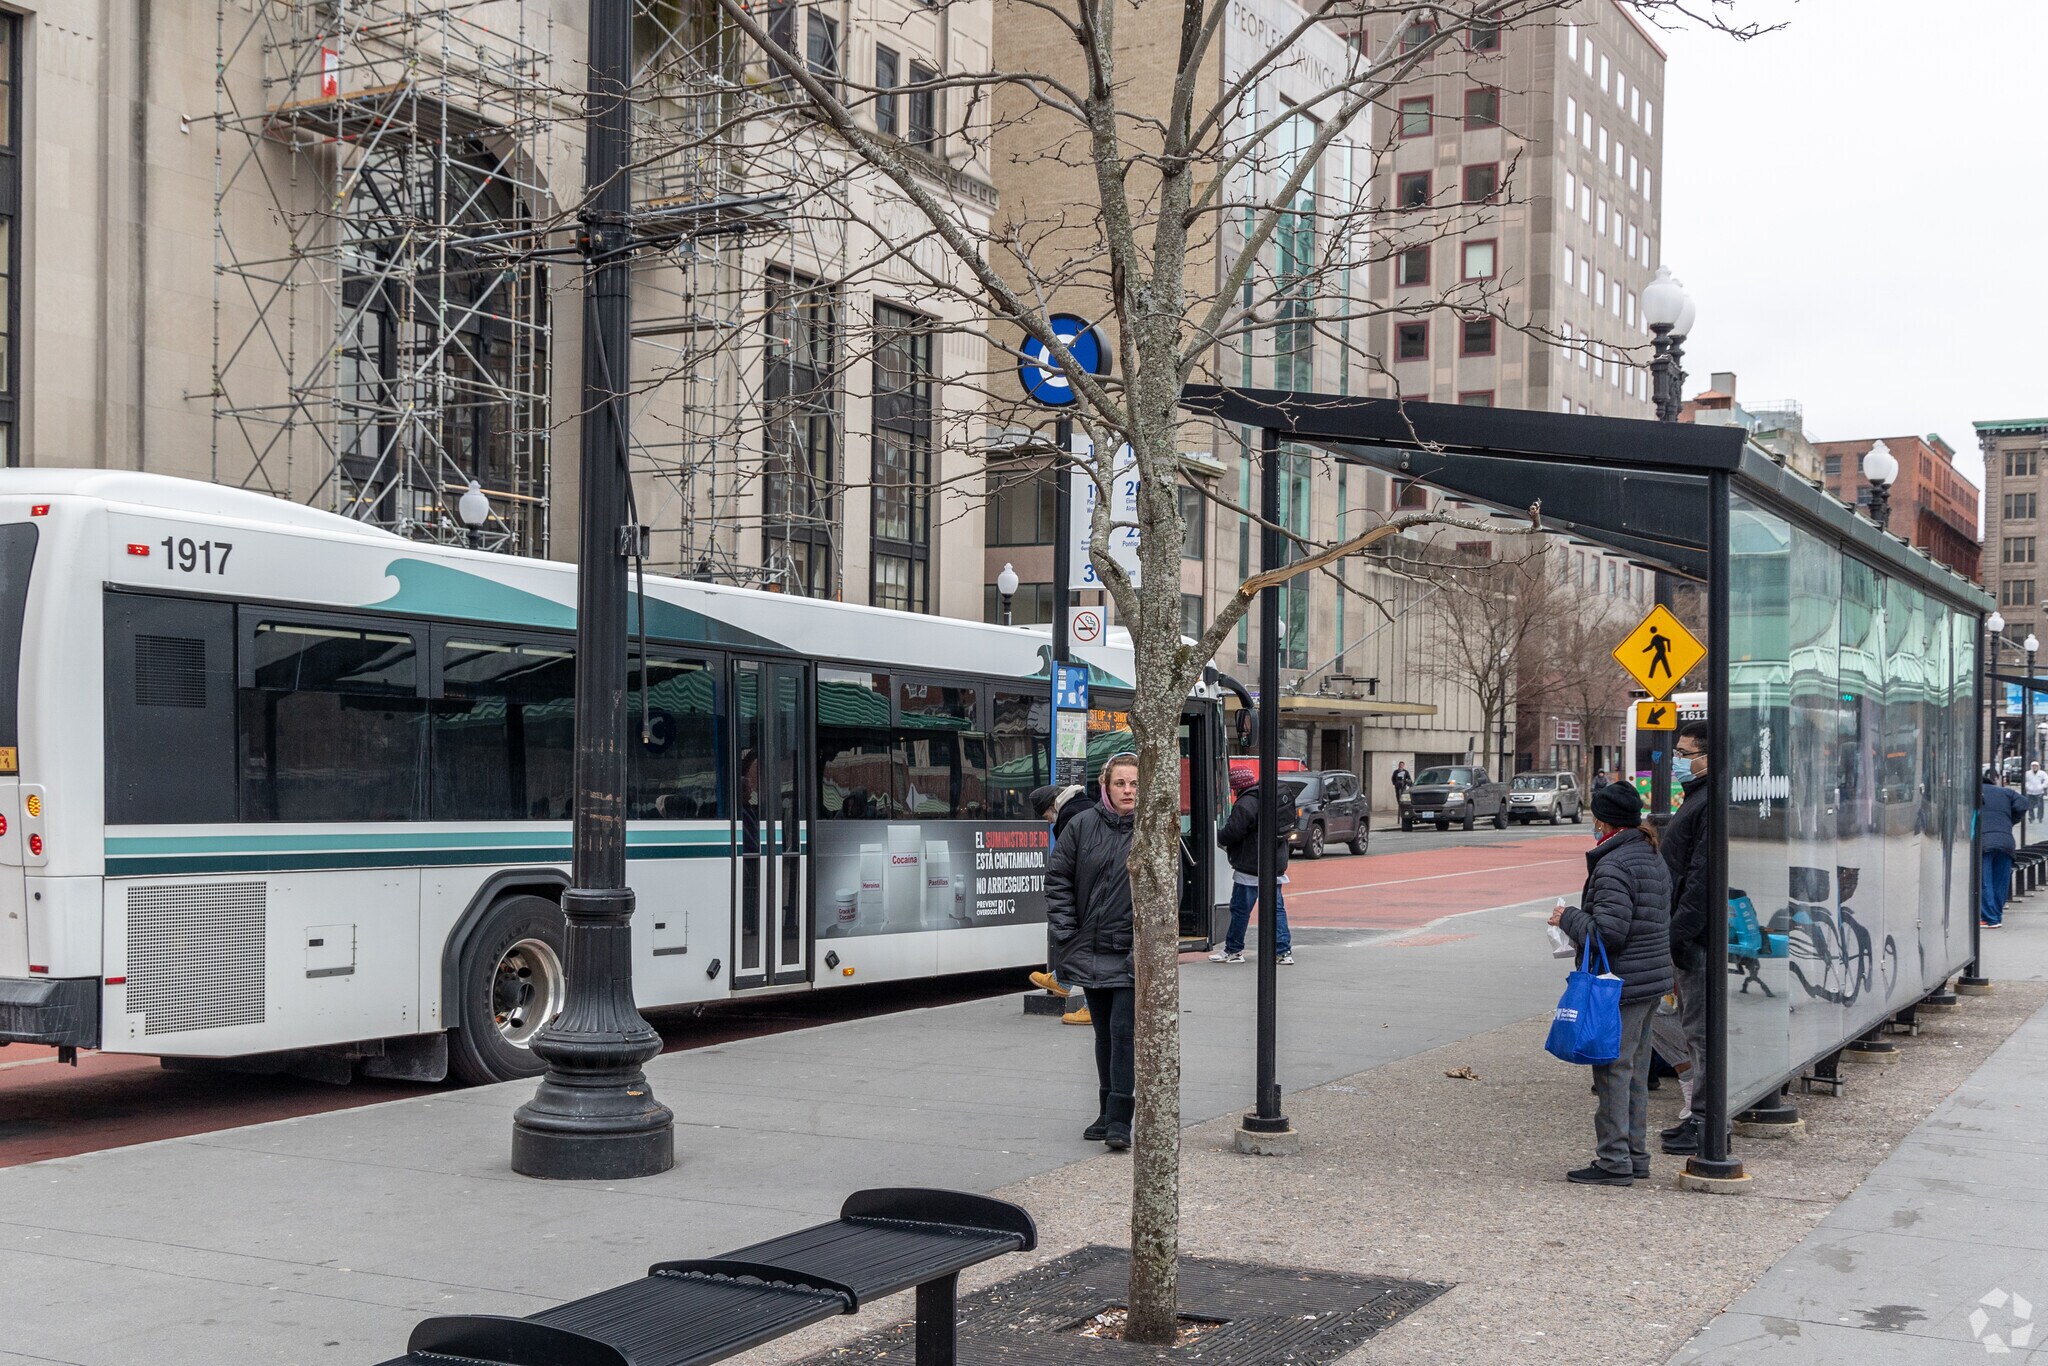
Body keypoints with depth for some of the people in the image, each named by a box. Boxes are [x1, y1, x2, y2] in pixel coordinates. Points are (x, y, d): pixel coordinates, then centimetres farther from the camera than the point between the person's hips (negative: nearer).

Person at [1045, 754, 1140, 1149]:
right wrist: (1065, 934, 0)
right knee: (1104, 1032, 13)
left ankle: (1119, 1121, -5)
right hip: (1091, 951, 3)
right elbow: (1057, 878, 7)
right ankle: (1107, 1113, 24)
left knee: (1123, 1029, -9)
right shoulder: (1083, 825, 2)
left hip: (1132, 954, -3)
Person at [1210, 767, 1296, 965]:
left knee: (1240, 908, 3)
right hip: (1276, 863, 8)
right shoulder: (1279, 795, 9)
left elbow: (1232, 832, -19)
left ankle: (1233, 950, 11)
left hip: (1251, 866, -8)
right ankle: (1283, 951, 5)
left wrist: (1217, 837, 4)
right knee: (1276, 907, 9)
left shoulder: (1247, 803, -18)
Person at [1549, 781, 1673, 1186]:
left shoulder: (1613, 866, -18)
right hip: (1654, 978, 10)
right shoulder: (1654, 859, 14)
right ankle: (1634, 1155, 23)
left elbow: (1606, 933, -23)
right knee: (1636, 1070, 16)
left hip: (1621, 985, -10)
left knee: (1613, 1070, -4)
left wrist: (1568, 917, -7)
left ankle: (1614, 1162, 0)